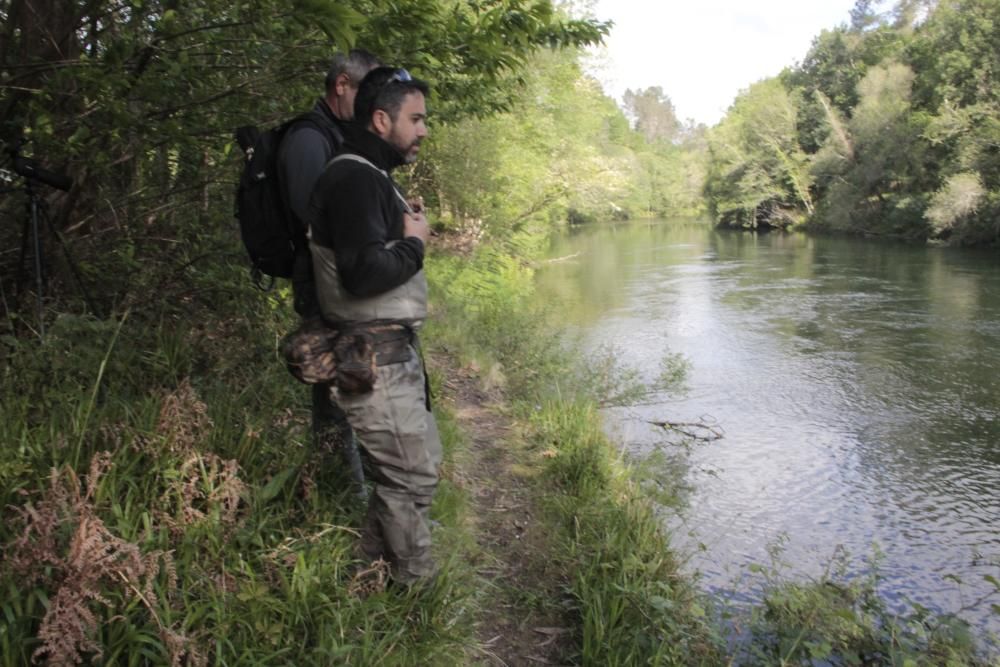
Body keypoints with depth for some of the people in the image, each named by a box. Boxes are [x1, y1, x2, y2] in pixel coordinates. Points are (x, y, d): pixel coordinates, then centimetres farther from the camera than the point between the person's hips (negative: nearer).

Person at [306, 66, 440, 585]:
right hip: (374, 359, -11)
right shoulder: (355, 178, -18)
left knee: (419, 463, 21)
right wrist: (413, 244, -14)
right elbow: (363, 272, -28)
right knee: (412, 476, 0)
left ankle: (374, 572, 36)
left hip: (392, 351, 11)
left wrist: (409, 231, 7)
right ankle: (414, 589, 19)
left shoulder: (372, 176, 17)